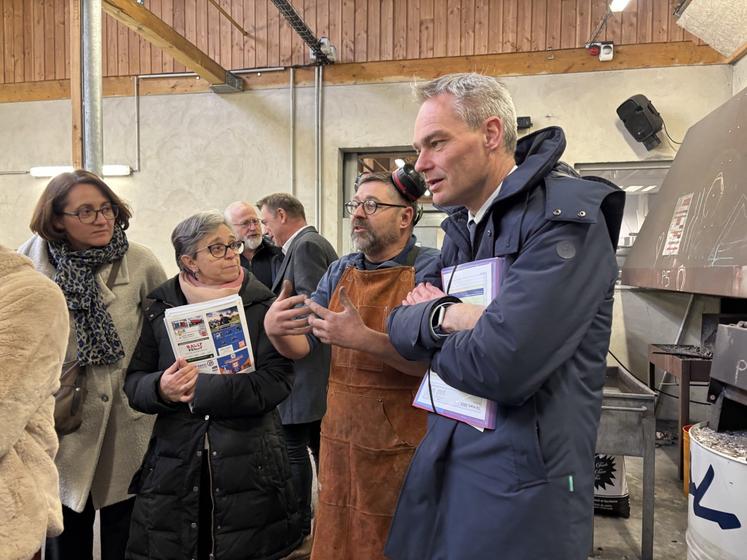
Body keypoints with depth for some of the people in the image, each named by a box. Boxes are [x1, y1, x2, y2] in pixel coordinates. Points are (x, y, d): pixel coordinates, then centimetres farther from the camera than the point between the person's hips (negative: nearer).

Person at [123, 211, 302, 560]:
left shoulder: (262, 305, -2)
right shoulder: (161, 308, 5)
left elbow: (276, 381, -13)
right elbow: (134, 382, 4)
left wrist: (202, 388, -21)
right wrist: (161, 389, -18)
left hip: (249, 465, -1)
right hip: (174, 464, 2)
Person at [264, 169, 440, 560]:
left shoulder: (430, 269, -11)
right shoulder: (340, 271, 6)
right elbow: (300, 346, 5)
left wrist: (362, 338, -33)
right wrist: (274, 328, -17)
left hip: (403, 450, -5)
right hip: (340, 442, 5)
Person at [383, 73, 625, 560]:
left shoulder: (565, 217, -19)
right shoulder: (462, 227, 7)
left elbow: (500, 368, -27)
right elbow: (400, 327, 4)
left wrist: (429, 325, -8)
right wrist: (444, 315, -17)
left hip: (521, 486, -7)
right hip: (446, 465, 7)